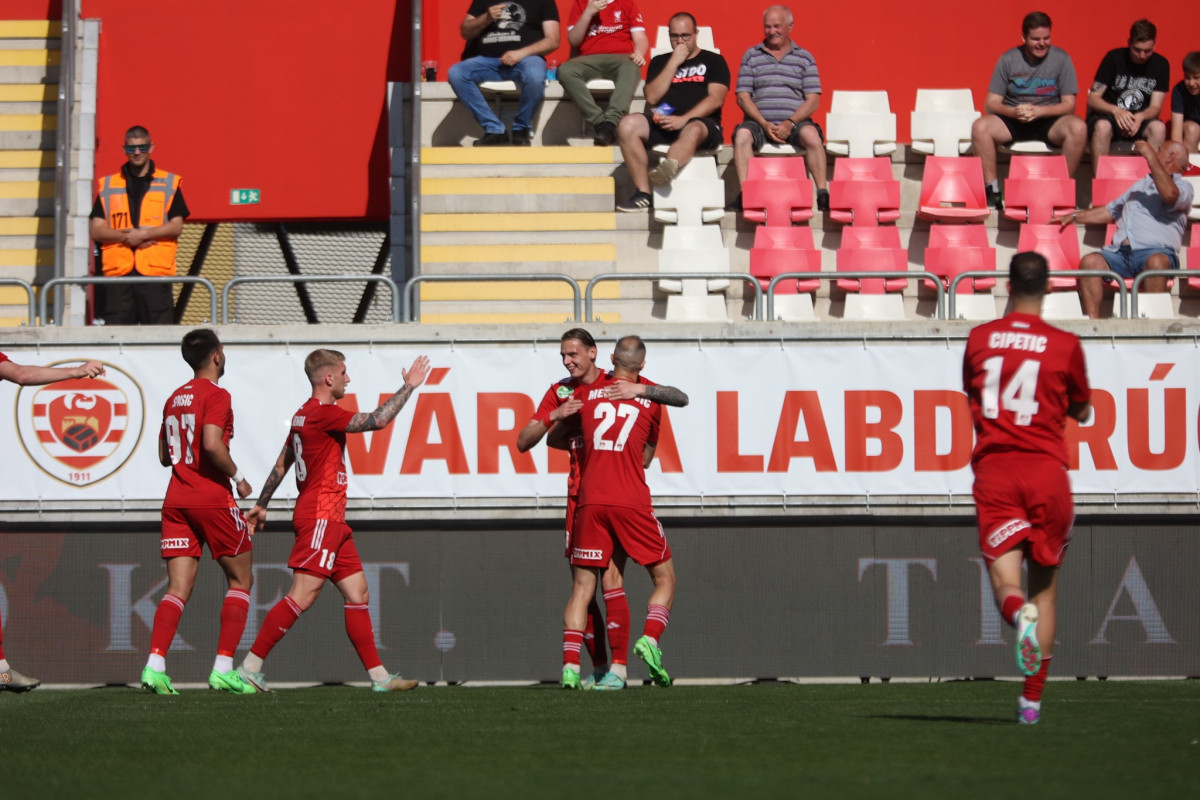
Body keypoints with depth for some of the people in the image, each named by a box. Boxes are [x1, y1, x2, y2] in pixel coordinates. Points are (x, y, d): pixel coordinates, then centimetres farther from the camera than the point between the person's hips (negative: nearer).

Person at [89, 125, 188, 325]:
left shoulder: (169, 183, 10)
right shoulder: (108, 185, 15)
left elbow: (177, 226, 2)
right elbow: (96, 231, 8)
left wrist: (143, 234, -11)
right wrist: (126, 236, -9)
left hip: (156, 270, -2)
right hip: (118, 271, 2)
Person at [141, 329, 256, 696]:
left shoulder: (174, 399, 15)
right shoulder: (215, 395, -8)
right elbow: (212, 444, -21)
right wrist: (238, 477, -9)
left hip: (176, 500, 6)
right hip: (212, 498, -6)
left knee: (178, 589, 0)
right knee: (241, 580, 7)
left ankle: (155, 665, -18)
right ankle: (223, 669, -3)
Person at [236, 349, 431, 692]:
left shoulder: (304, 415, 16)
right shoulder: (323, 413, -14)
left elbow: (281, 465, 23)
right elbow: (377, 420, -20)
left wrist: (261, 505, 30)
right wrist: (408, 387, -9)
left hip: (331, 521, 11)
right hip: (321, 518, -11)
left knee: (358, 593, 8)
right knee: (303, 596, -13)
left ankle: (379, 676, 7)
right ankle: (250, 666, -12)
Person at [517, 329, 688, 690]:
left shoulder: (620, 383, -2)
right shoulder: (560, 393, 9)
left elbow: (680, 399, -8)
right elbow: (523, 443, 4)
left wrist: (640, 389, -25)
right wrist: (552, 416, -14)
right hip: (580, 497, 5)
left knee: (611, 579, -14)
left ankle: (618, 669, -13)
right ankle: (598, 668, 12)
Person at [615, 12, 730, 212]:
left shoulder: (713, 61, 16)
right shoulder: (660, 62, 24)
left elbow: (716, 98, 0)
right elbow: (651, 97, 8)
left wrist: (684, 119, -15)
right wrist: (674, 63, 3)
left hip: (701, 122, -3)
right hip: (663, 123, 4)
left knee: (693, 130, -41)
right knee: (628, 124, -26)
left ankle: (667, 168, -73)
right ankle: (643, 194, -31)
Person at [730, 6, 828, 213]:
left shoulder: (804, 58, 11)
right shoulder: (751, 56, 13)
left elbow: (813, 100, 3)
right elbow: (743, 97, 6)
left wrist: (790, 123, -14)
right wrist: (765, 124, -11)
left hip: (794, 122, -1)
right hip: (759, 121, 1)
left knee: (811, 134, -34)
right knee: (742, 135, -32)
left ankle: (823, 194, -32)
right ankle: (744, 194, -36)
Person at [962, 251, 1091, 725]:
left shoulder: (979, 339, 6)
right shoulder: (1065, 345, 0)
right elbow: (1083, 411, 14)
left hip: (993, 472, 0)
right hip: (1047, 469, 0)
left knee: (1004, 576, -3)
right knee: (1044, 586, 11)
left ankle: (1019, 614, -40)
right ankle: (1033, 698, 8)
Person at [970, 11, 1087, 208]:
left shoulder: (1061, 59, -2)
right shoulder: (1008, 60, -1)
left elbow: (1069, 105, -6)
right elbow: (991, 103, -3)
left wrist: (1038, 111, -23)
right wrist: (1013, 112, -25)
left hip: (1049, 122, -1)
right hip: (1012, 122, 1)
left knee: (1078, 128, -33)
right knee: (980, 127, -29)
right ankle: (992, 191, -21)